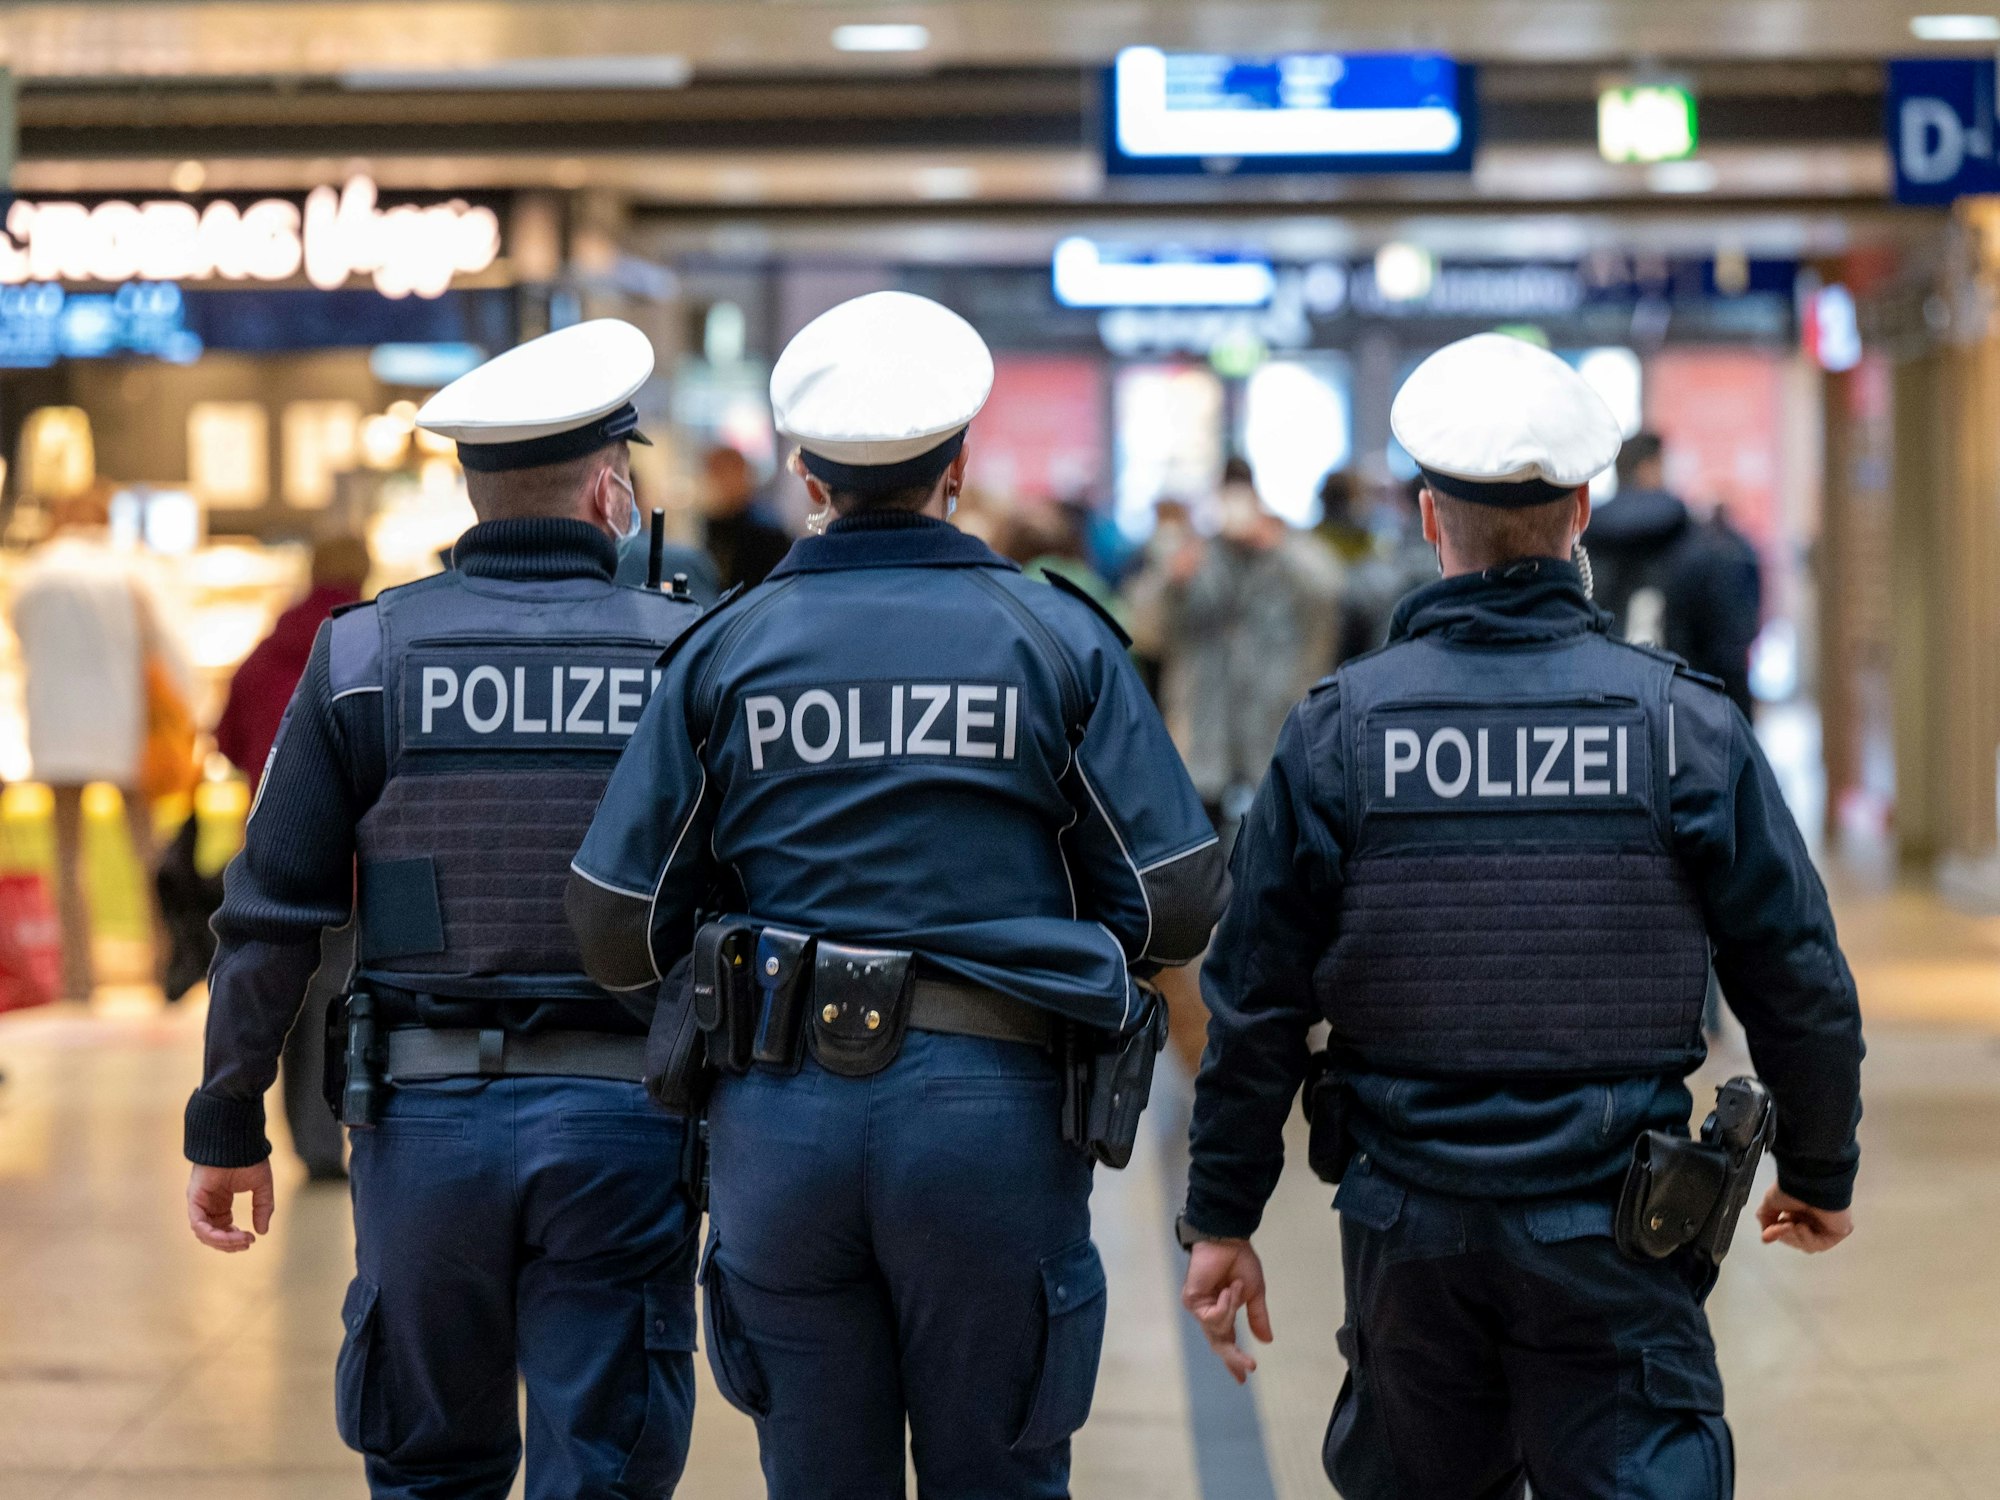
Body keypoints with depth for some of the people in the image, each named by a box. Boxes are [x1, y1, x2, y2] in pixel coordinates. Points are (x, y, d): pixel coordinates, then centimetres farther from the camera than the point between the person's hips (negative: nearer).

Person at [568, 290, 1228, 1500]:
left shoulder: (724, 650, 4)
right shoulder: (1058, 640, 1)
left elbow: (618, 931, 2)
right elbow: (1177, 906, -2)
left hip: (783, 1115, 2)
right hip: (991, 1113, -1)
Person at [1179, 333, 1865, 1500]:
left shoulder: (1341, 729, -4)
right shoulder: (1685, 723, -6)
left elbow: (1256, 998, -2)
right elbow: (1799, 980, -1)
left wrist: (1224, 1217, 8)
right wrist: (1821, 1171, 15)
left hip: (1408, 1227, 2)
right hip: (1614, 1239, -1)